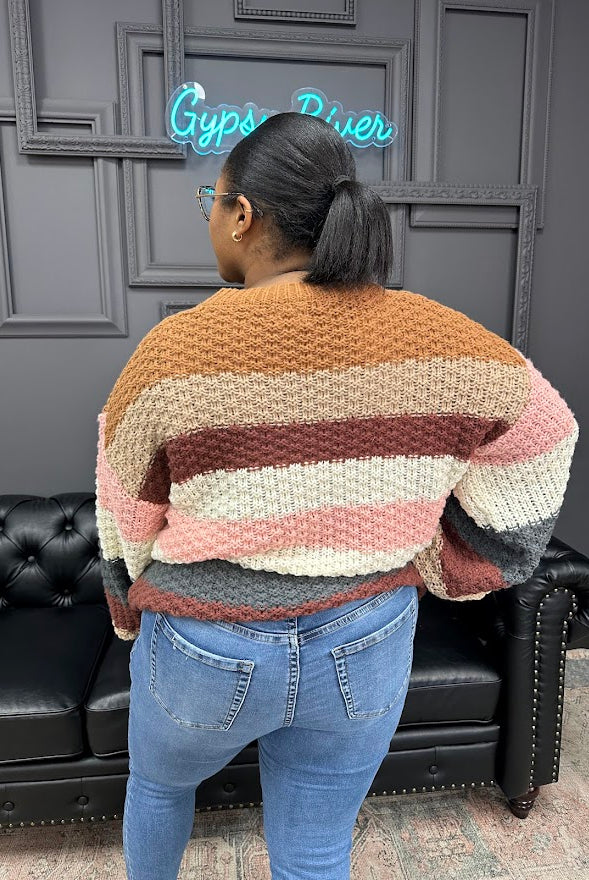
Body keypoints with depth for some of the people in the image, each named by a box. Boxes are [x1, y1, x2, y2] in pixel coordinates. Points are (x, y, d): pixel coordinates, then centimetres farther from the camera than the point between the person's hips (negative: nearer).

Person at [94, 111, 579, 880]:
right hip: (366, 649, 3)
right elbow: (543, 438, 2)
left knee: (157, 786, 32)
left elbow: (124, 525, -7)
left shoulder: (177, 347, -19)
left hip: (207, 649, -2)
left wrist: (133, 616, 14)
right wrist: (441, 569, 9)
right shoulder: (437, 339, -12)